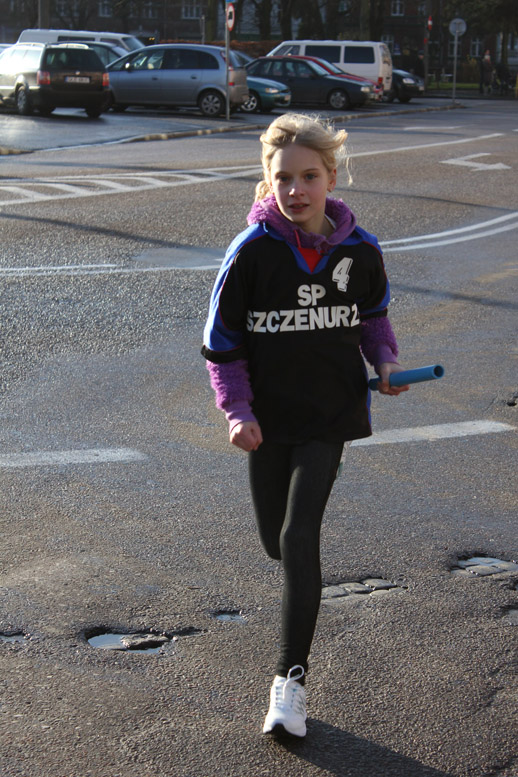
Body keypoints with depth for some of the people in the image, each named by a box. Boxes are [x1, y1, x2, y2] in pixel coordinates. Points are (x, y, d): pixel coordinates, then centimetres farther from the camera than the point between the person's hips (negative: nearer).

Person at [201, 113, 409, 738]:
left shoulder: (359, 250, -6)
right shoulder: (252, 251, -12)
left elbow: (373, 314, 15)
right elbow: (222, 341, -5)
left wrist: (384, 361, -3)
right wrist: (238, 412, -15)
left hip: (330, 411, -1)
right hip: (268, 416, 1)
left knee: (299, 536, -12)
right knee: (275, 541, 13)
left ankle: (289, 680, -4)